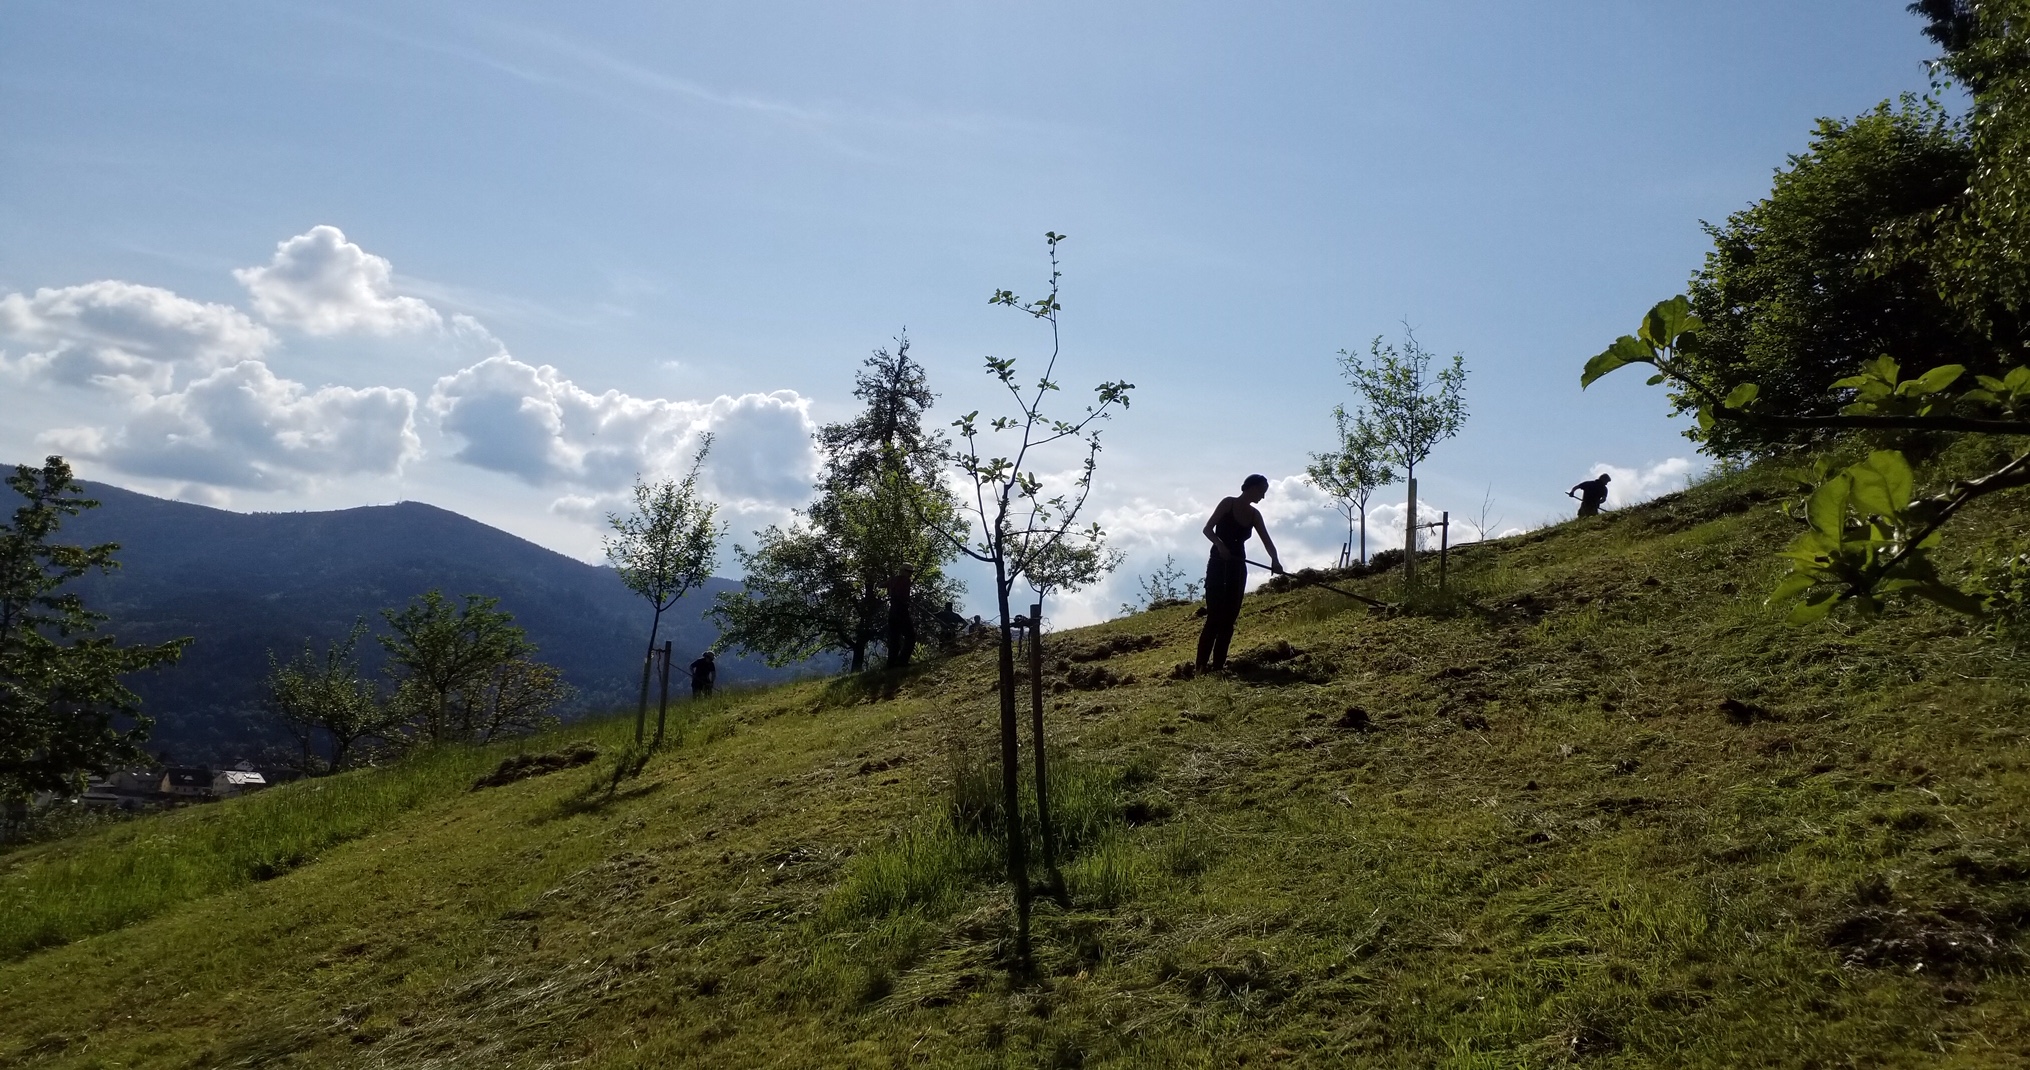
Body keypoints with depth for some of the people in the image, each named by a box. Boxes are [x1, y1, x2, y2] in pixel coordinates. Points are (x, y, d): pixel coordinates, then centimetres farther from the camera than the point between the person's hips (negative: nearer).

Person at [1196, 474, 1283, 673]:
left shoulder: (1254, 514, 9)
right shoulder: (1228, 503, -6)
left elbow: (1266, 540, -1)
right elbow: (1207, 529, -12)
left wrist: (1275, 559, -20)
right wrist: (1220, 545, -31)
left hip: (1238, 567, 6)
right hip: (1218, 564, -6)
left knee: (1229, 617, 2)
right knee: (1215, 616, -12)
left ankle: (1219, 663, 5)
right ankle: (1201, 664, -12)